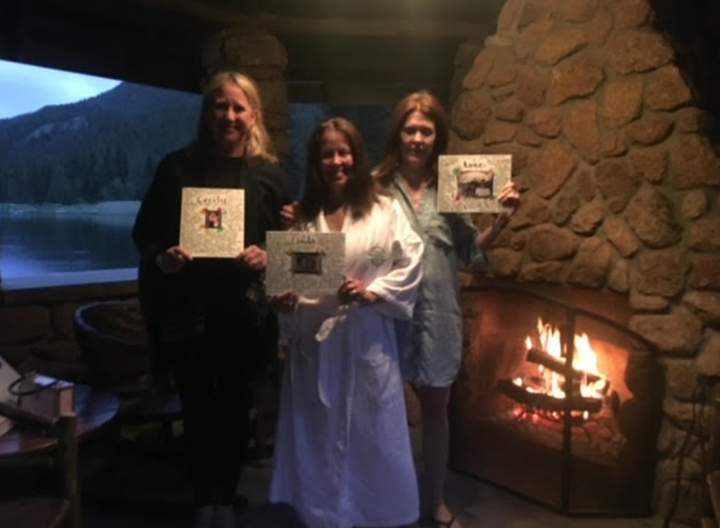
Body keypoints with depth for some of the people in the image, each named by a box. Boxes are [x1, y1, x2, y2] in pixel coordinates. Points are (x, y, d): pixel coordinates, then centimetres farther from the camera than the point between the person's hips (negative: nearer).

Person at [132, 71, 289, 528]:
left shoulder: (269, 174, 1)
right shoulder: (177, 166, -1)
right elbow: (145, 233, 0)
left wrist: (267, 257, -16)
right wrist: (161, 259, -20)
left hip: (244, 313, 1)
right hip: (186, 312, 0)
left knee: (235, 408, 13)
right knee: (197, 409, 12)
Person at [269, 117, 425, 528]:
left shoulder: (385, 210, 0)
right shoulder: (304, 218, 8)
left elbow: (412, 265, -4)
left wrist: (372, 293, -16)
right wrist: (286, 300, -6)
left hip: (367, 344, -2)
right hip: (315, 344, 3)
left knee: (372, 439, 7)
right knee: (319, 442, 12)